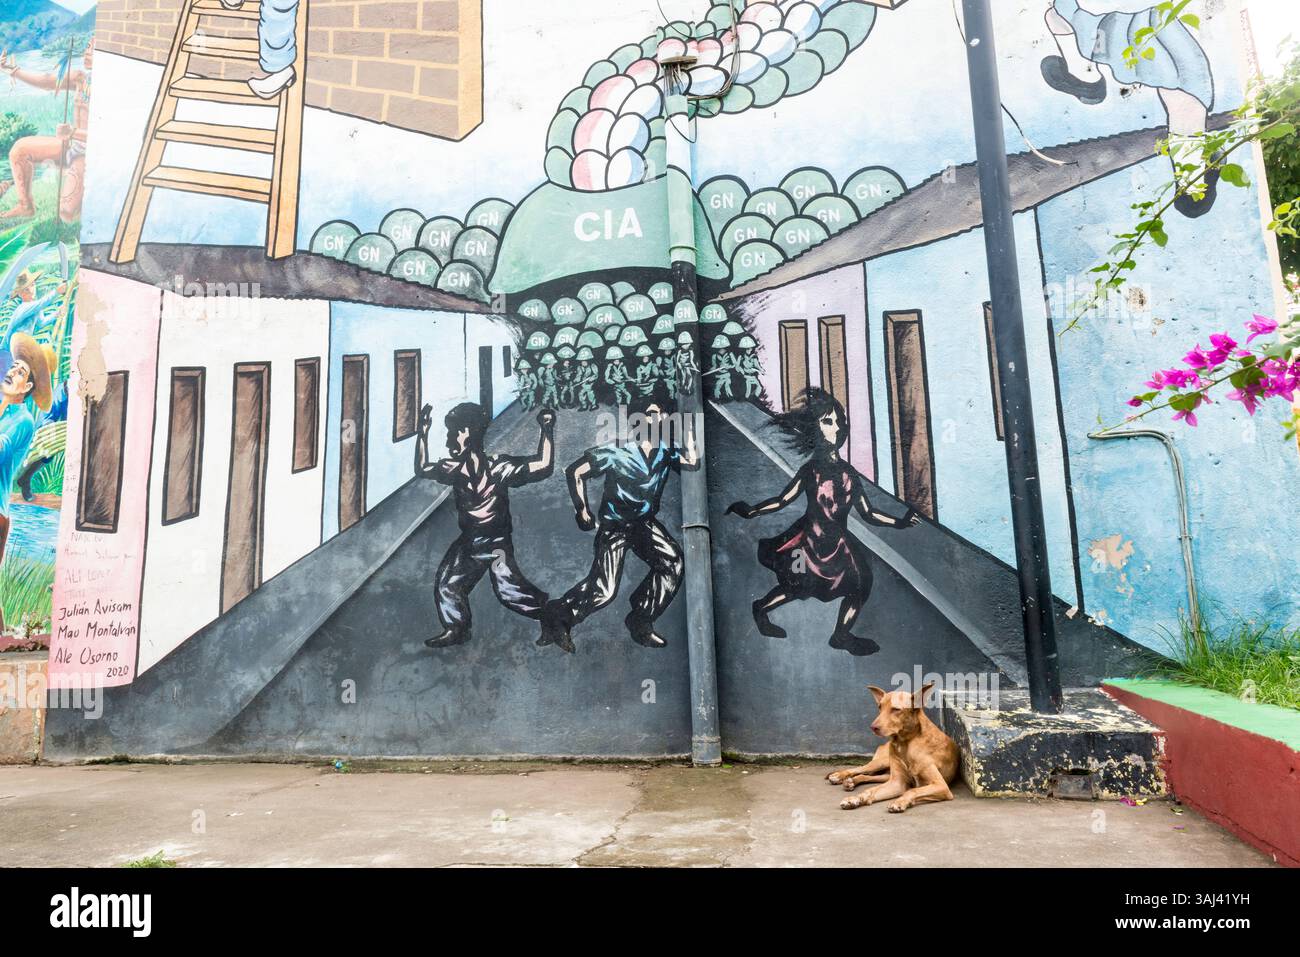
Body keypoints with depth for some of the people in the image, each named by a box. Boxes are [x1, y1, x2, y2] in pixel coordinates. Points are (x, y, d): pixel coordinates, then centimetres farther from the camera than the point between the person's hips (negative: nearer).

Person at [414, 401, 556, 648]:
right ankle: (456, 630, 32)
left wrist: (547, 431, -37)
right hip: (468, 542, 7)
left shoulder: (498, 466, -20)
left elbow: (543, 466, -29)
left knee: (509, 590, -14)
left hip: (495, 542, -7)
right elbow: (421, 469, 13)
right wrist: (423, 434, 5)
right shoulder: (456, 469, -1)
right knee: (448, 584, 13)